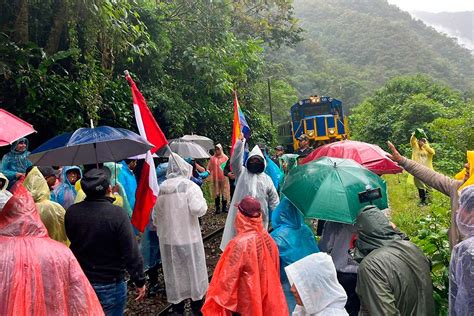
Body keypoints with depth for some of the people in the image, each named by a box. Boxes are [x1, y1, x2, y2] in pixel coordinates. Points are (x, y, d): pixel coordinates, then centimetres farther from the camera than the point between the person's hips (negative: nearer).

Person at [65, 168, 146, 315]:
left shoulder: (71, 212, -9)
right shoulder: (117, 213, -22)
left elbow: (70, 240, 6)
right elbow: (131, 252, -19)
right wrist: (139, 281, -9)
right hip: (110, 285, -4)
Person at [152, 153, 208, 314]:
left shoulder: (160, 189, 2)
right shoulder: (190, 186, -12)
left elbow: (155, 217, 9)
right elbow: (198, 209, -24)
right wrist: (202, 202, -4)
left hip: (168, 240, 4)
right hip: (189, 239, -4)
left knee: (174, 273, 16)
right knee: (194, 271, 14)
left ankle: (178, 308, 29)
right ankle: (197, 306, 28)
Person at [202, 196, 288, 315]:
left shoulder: (239, 244, -28)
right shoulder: (268, 238, -10)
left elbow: (228, 278, -21)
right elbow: (275, 271, 2)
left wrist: (219, 300, -6)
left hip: (245, 302, -5)